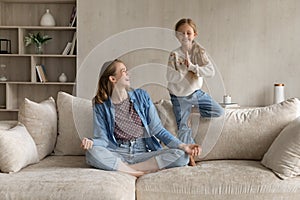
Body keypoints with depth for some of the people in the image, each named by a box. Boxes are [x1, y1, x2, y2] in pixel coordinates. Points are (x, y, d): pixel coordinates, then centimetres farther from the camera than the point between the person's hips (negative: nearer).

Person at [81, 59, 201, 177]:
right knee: (92, 152, -34)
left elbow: (158, 130, 5)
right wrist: (91, 142, -24)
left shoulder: (141, 96, 8)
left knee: (181, 155, -24)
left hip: (144, 153, 2)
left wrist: (182, 146, -9)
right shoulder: (101, 105, 4)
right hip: (118, 154, -1)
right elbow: (103, 138, 0)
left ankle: (125, 169, -21)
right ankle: (142, 173, -25)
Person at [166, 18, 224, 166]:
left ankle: (195, 110, 17)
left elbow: (211, 71, -20)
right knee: (183, 127, 0)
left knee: (219, 112, -2)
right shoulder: (174, 55, -14)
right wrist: (187, 72, -22)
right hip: (179, 96, -2)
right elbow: (170, 77, -21)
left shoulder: (199, 51, -8)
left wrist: (192, 67, -28)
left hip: (196, 92, 3)